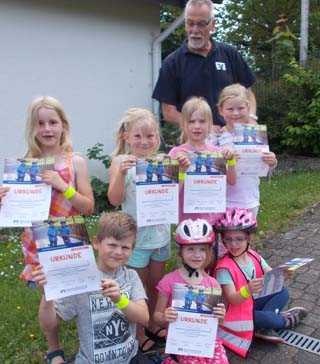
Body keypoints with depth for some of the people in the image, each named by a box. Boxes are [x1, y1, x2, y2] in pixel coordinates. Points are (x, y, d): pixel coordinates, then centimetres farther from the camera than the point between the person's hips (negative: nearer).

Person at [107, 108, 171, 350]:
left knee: (157, 284, 20)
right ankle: (138, 333, 33)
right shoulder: (121, 161, -11)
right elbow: (115, 200, -18)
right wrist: (121, 172, -31)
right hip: (135, 235, -4)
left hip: (161, 232, 4)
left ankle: (152, 324, 43)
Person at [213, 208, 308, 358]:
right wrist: (247, 290, -48)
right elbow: (232, 299, -27)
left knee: (283, 292, 0)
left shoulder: (253, 256, -4)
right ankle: (285, 320, 9)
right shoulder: (224, 267, -25)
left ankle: (263, 327, -14)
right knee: (266, 318, -27)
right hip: (236, 311, -7)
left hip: (253, 302, 7)